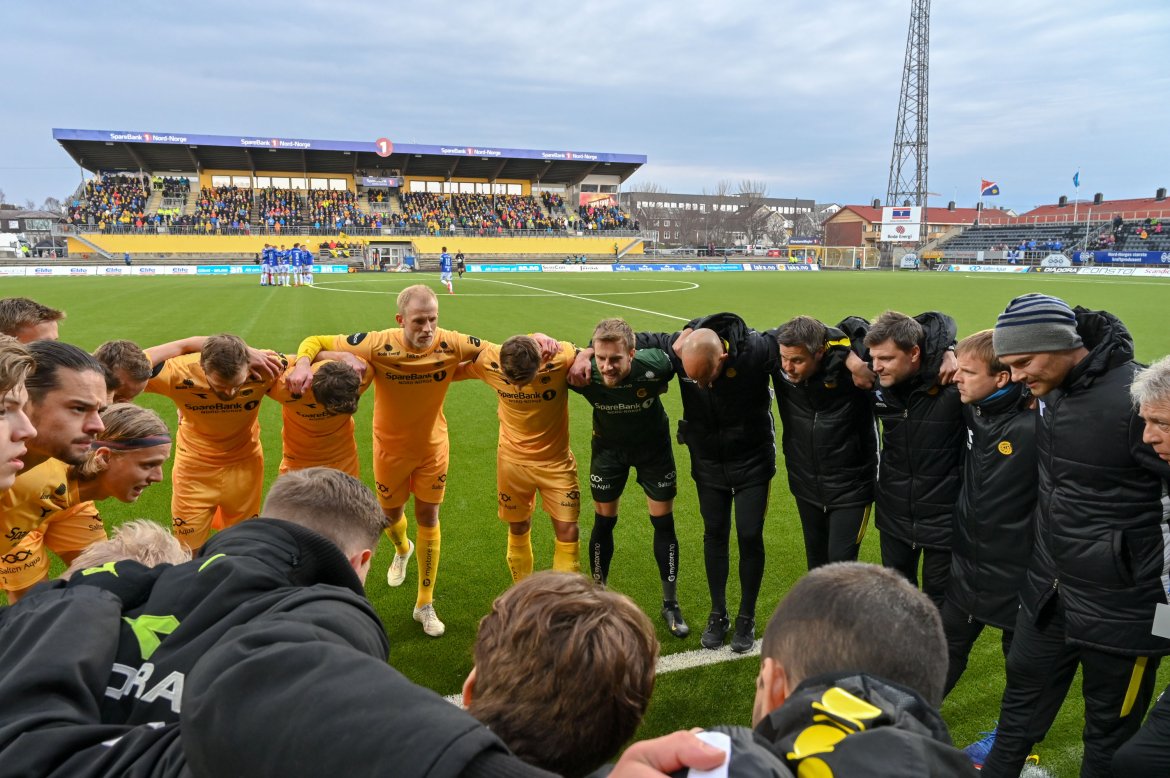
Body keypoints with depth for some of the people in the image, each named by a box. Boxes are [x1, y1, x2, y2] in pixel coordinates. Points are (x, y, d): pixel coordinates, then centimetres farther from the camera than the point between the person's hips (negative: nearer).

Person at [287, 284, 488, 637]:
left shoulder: (451, 344, -24)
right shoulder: (378, 345, -26)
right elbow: (316, 341, -16)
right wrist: (303, 362, -39)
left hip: (432, 446, 0)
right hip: (391, 446, 0)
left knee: (428, 518, 8)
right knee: (391, 514, 19)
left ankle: (425, 604, 24)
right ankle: (402, 550, 59)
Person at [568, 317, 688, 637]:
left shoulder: (654, 366, -36)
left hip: (653, 446, 0)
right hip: (608, 447, 1)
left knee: (663, 522, 4)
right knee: (604, 521, 7)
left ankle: (670, 604, 21)